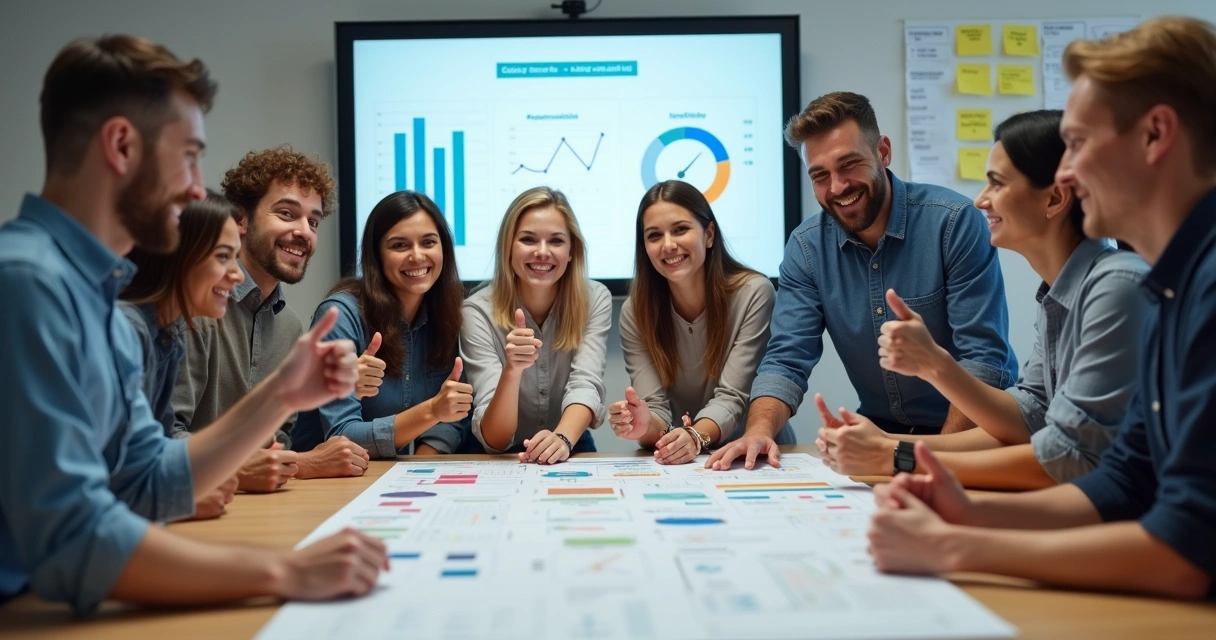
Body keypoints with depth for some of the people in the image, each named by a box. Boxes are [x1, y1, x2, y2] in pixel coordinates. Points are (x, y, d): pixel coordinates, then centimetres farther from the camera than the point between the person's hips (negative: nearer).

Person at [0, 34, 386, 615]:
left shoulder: (93, 291, 11)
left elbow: (149, 487, 11)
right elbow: (68, 540, -26)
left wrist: (279, 397, 2)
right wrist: (285, 571, -22)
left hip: (50, 606, 8)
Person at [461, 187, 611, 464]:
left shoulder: (595, 300, -6)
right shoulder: (478, 311, -12)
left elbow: (586, 386, -18)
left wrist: (563, 439, -38)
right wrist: (512, 369, -35)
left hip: (572, 455, 1)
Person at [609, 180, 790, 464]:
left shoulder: (754, 294, -13)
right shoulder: (635, 312, -6)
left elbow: (732, 399, -17)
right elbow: (656, 409, -12)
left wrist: (696, 437, -36)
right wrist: (646, 427, -34)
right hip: (681, 463, 3)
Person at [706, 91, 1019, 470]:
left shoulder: (955, 222, -14)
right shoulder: (806, 247, -2)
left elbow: (984, 357, -17)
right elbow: (786, 360, -5)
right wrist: (759, 430, -25)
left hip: (971, 429, -3)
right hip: (881, 432, 4)